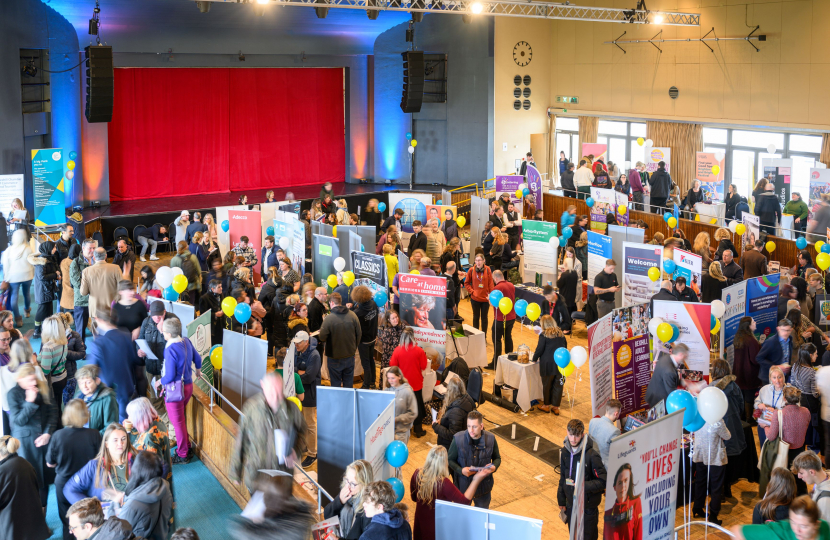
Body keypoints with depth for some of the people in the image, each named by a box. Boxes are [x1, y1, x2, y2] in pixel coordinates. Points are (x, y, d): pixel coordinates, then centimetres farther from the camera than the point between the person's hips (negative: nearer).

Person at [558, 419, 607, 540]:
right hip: (571, 504, 5)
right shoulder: (565, 451, -3)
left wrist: (583, 486, -29)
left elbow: (602, 481, -19)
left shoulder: (591, 455, -23)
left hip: (588, 507, -5)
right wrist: (561, 501, 12)